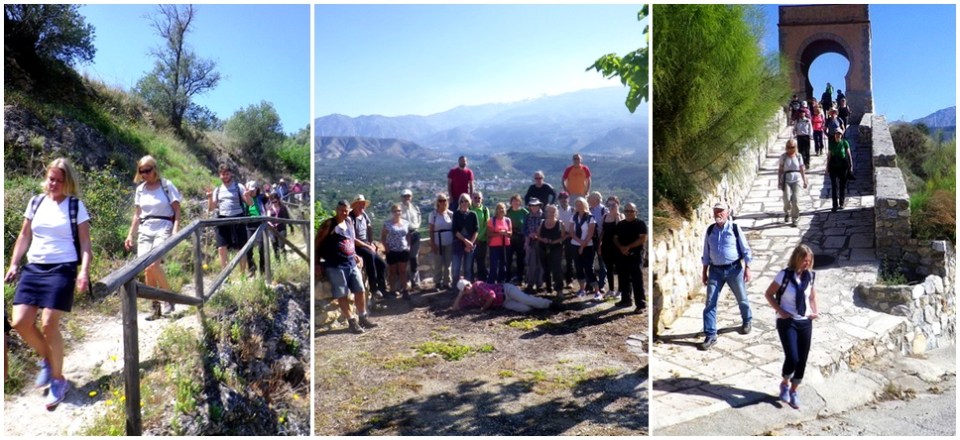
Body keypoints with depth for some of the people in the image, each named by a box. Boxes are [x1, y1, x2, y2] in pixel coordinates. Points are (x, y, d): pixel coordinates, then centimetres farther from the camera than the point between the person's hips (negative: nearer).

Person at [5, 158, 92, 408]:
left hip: (62, 269, -5)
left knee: (48, 325, -10)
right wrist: (14, 264, 9)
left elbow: (85, 242, -3)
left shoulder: (76, 206, -1)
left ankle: (59, 381, 7)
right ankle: (47, 359, 24)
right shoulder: (36, 203, 11)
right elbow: (25, 235, 17)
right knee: (20, 322, -5)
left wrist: (84, 271, -14)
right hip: (33, 268, 5)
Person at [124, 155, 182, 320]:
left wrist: (175, 229, -15)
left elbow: (177, 210, -2)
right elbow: (137, 215, 18)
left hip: (163, 229, -5)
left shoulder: (166, 185, -1)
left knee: (152, 264, -23)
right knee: (146, 269, -2)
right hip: (145, 231, 5)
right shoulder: (140, 190, 12)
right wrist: (130, 235, 12)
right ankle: (155, 307, 9)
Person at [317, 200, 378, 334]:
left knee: (360, 290, 9)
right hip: (335, 265, -7)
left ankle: (363, 318, 20)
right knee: (342, 295, -2)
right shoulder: (329, 224, -8)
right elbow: (317, 243, -7)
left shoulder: (349, 222, 12)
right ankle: (352, 321, 6)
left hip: (351, 263, 7)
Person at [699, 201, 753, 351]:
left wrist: (747, 268, -6)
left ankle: (747, 321, 48)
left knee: (741, 298, 18)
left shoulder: (735, 228, -8)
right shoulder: (710, 230, 1)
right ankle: (710, 335, 2)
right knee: (710, 303, -4)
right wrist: (704, 272, 8)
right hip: (715, 270, 2)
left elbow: (745, 250, -3)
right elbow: (706, 253, 8)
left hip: (734, 269, -2)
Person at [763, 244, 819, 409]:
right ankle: (785, 384, 18)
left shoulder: (811, 276, 0)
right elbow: (768, 294, -5)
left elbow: (812, 297, 16)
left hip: (805, 322, 4)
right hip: (787, 322, -4)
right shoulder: (785, 275, -13)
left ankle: (793, 392, 26)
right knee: (792, 358, -13)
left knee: (802, 360, 7)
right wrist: (780, 311, -13)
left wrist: (814, 312, -1)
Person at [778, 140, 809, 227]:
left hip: (796, 180, 1)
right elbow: (780, 169, 4)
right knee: (787, 199, -13)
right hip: (786, 181, 0)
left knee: (795, 200, -8)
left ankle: (795, 219, 3)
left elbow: (802, 169, 9)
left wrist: (804, 181, 9)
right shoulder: (783, 156, 2)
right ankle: (787, 212, 19)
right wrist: (779, 181, 2)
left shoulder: (798, 156, 4)